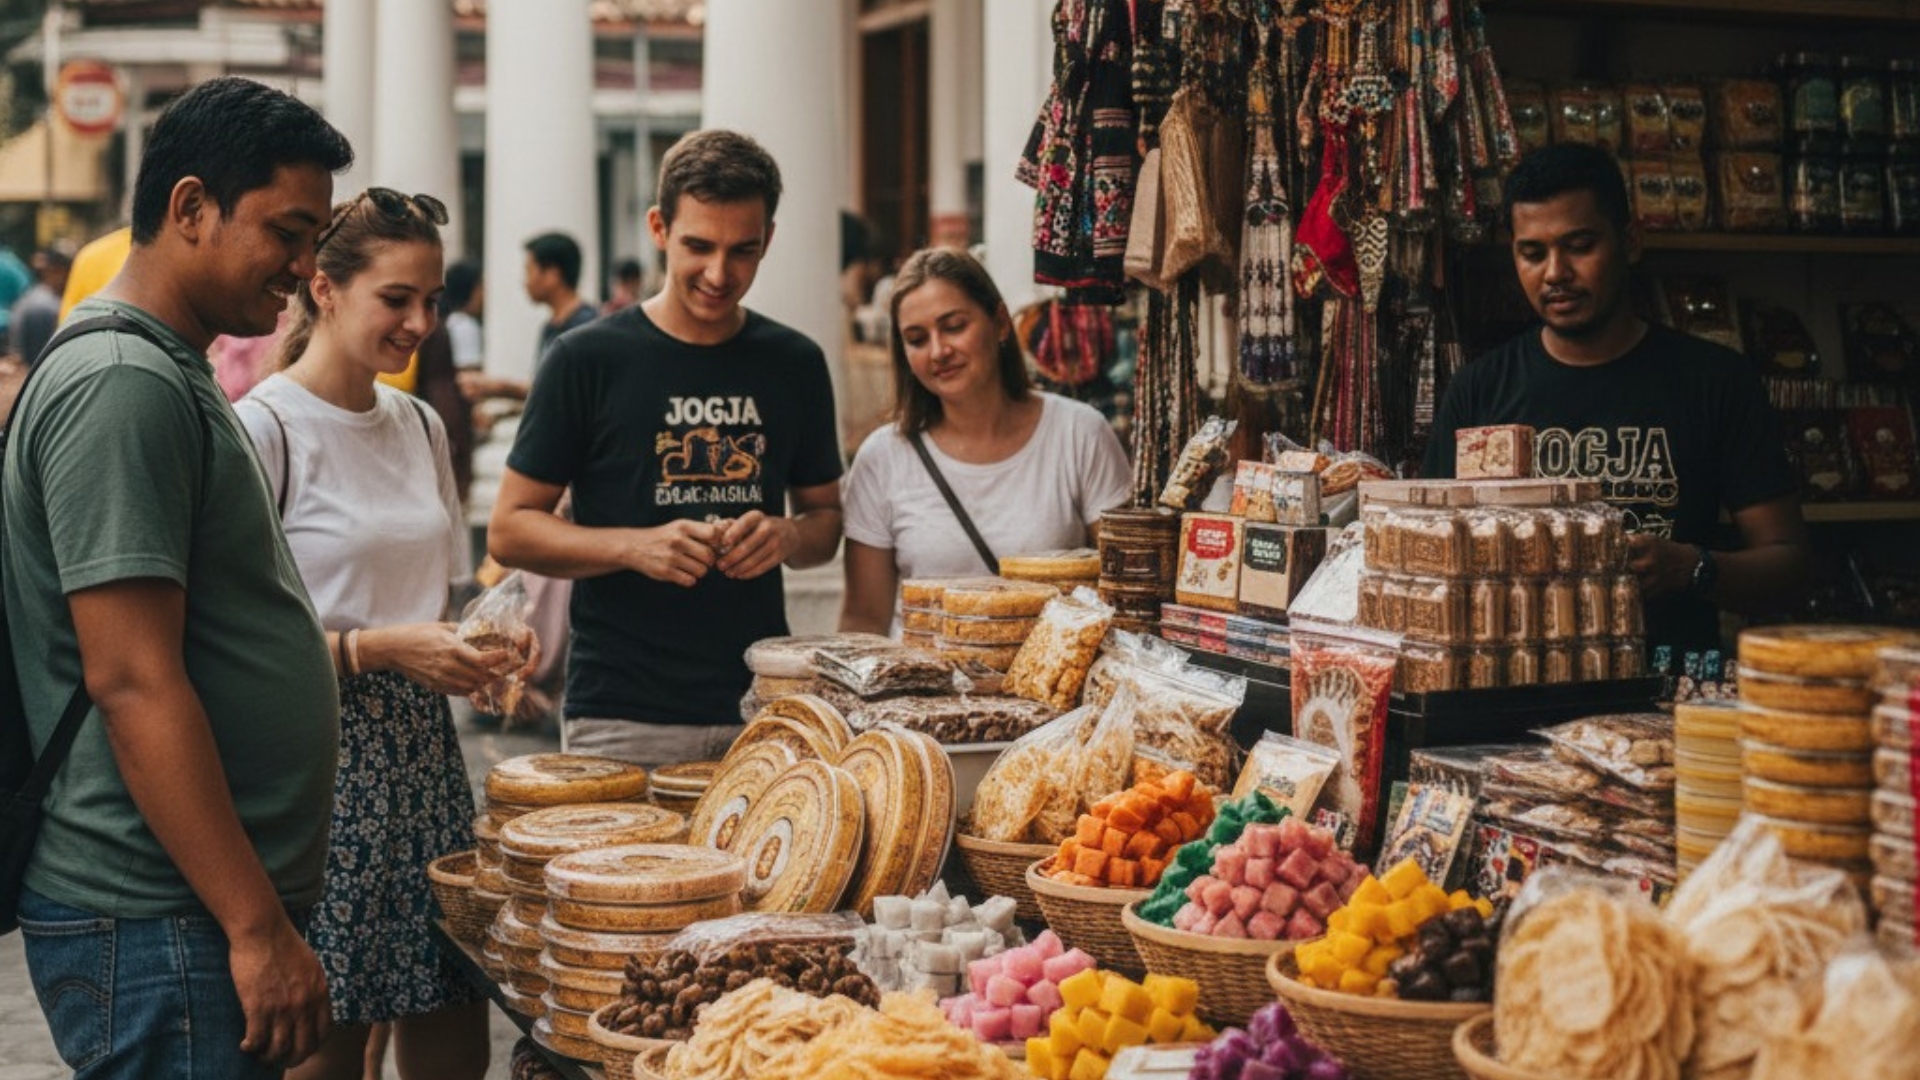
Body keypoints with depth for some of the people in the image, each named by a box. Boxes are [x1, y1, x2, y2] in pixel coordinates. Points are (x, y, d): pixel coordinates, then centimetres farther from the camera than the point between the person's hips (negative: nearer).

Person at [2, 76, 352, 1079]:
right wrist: (258, 928, -22)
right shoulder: (122, 386, -17)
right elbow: (133, 682, -22)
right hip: (159, 925, -10)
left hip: (212, 912, 10)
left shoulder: (171, 375, 15)